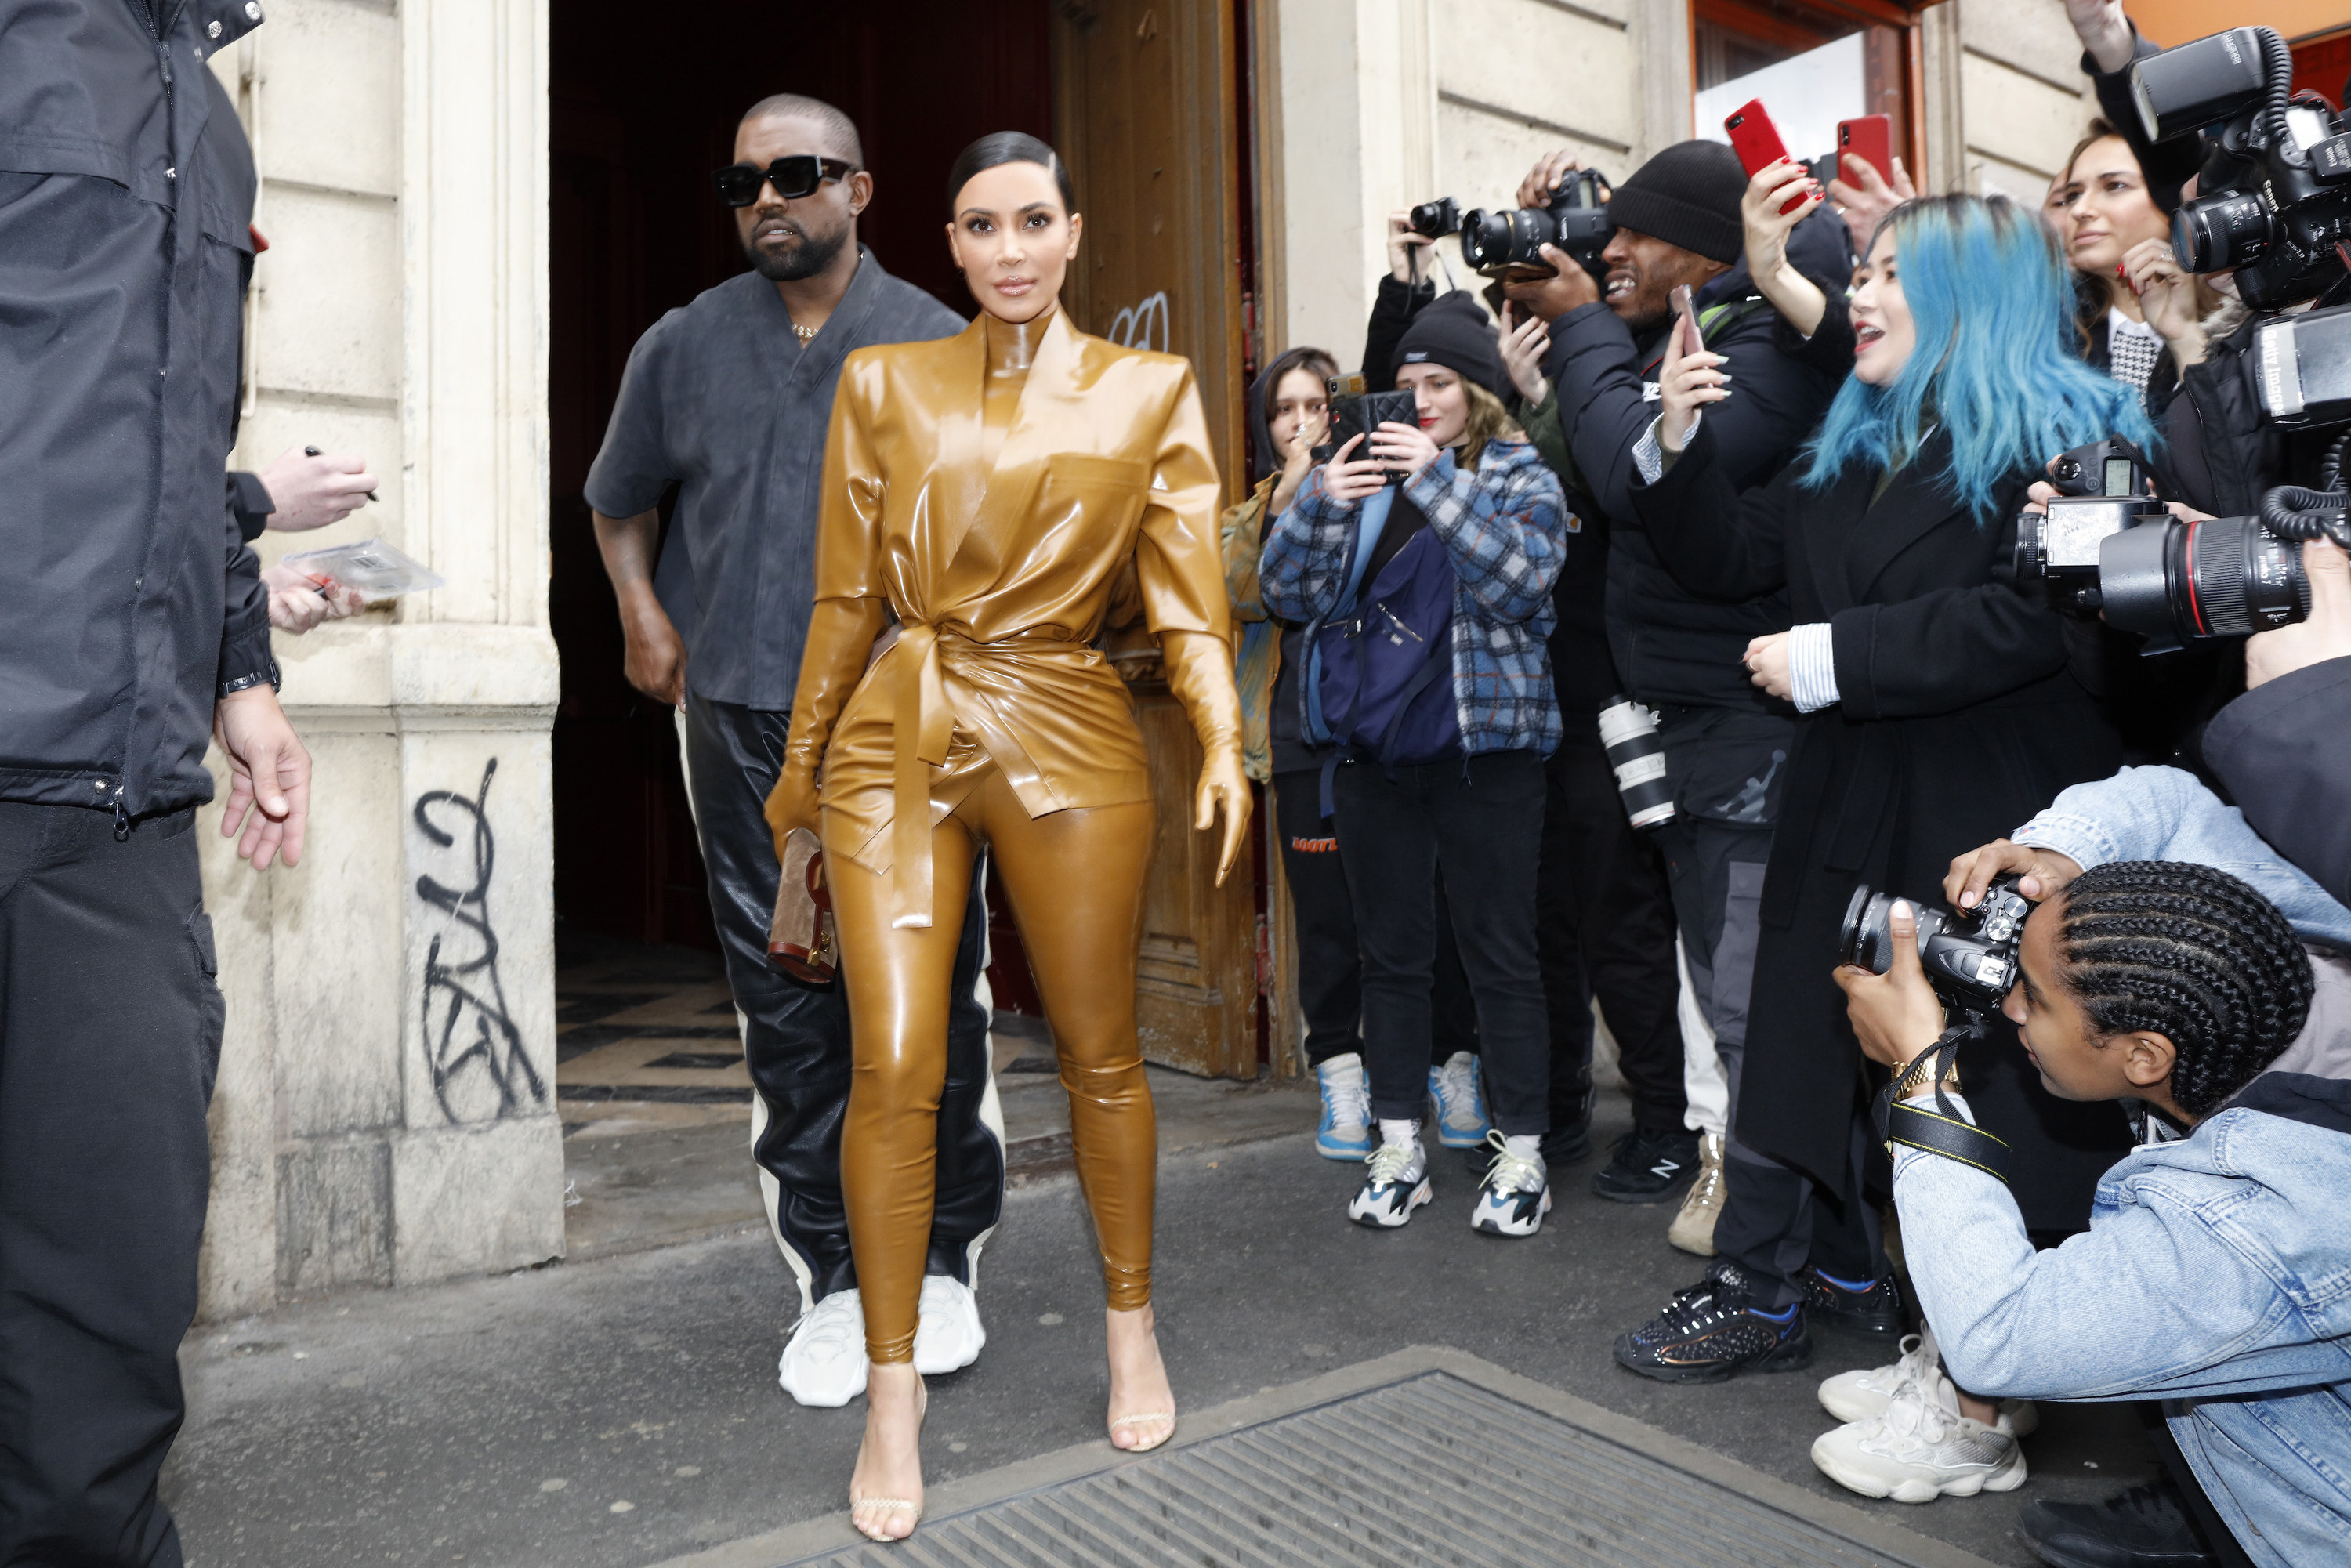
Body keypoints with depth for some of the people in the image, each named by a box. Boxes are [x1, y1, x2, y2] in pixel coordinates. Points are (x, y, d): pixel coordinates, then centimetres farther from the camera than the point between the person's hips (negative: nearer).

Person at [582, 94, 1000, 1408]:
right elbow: (619, 500, 24)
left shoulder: (943, 348, 5)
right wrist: (643, 613, 10)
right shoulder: (684, 347, 10)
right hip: (747, 723, 2)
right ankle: (832, 1281, 17)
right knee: (790, 1015, 5)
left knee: (932, 1002, 1)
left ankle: (943, 1263, 19)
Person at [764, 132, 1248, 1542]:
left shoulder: (1150, 390, 6)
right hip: (899, 738, 1)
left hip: (1068, 739, 0)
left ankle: (1134, 1329, 33)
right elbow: (849, 594, 11)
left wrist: (1223, 738, -16)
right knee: (896, 1069, -5)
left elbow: (1188, 596, 1)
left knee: (1102, 1055, 9)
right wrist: (801, 764, 12)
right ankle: (894, 1386, 15)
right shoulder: (883, 384, 9)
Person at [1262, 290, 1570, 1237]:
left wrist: (1436, 479, -20)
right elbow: (1292, 596, 3)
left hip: (1485, 751, -3)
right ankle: (1399, 1147, 21)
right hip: (1375, 751, 3)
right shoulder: (1368, 473, 11)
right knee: (1390, 952, 9)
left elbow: (1521, 578, -15)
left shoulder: (1522, 478, 4)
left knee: (1500, 954, 1)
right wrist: (1321, 500, -13)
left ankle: (1521, 1153, 14)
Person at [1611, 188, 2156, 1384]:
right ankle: (1764, 1294, 21)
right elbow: (1731, 559, 14)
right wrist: (1681, 441, 0)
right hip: (1849, 808, 7)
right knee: (1809, 1040, 10)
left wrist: (1831, 657, -18)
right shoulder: (1846, 446, 17)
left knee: (1999, 1076, 3)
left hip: (1997, 831, -6)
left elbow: (2031, 615, -21)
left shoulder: (2067, 434, -6)